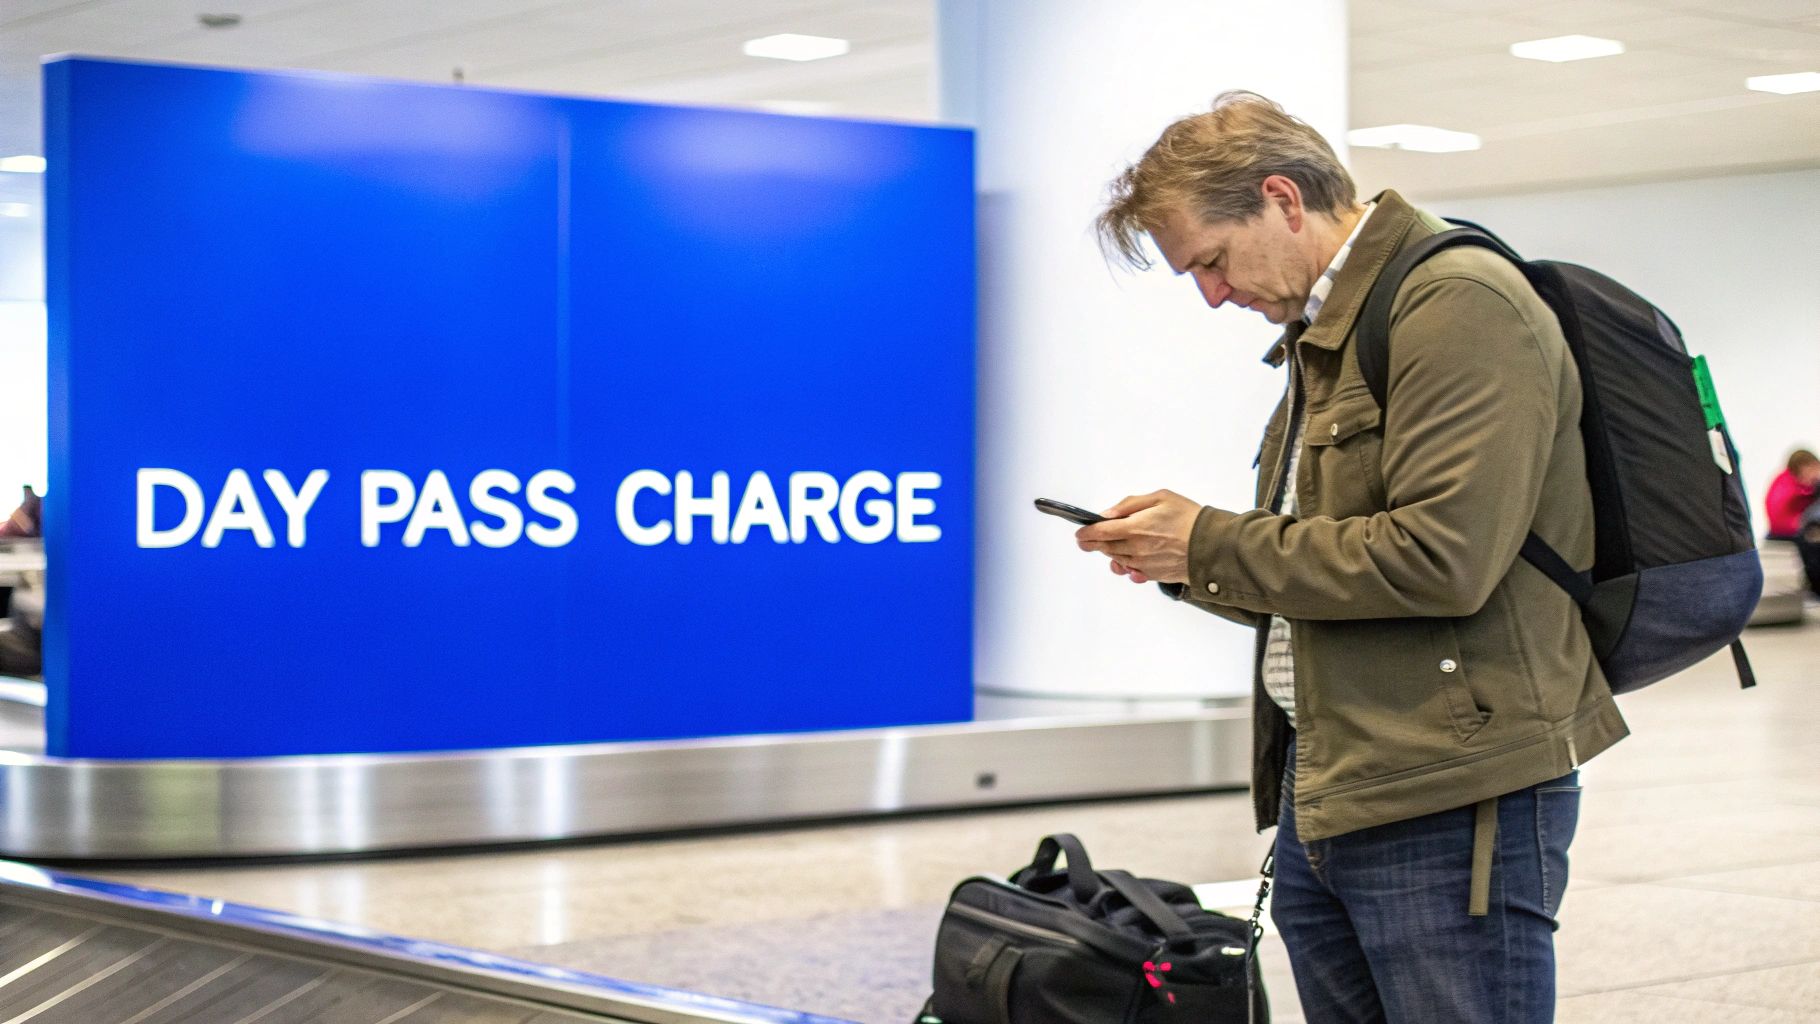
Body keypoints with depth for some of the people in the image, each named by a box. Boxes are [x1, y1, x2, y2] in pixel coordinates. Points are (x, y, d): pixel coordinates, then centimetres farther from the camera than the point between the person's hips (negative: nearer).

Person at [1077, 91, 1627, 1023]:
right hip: (1321, 798, 9)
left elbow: (1442, 560, -22)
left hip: (1451, 808, -9)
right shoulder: (1322, 336, 18)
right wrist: (1179, 557, 4)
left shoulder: (1459, 306, -12)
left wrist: (1213, 546, -13)